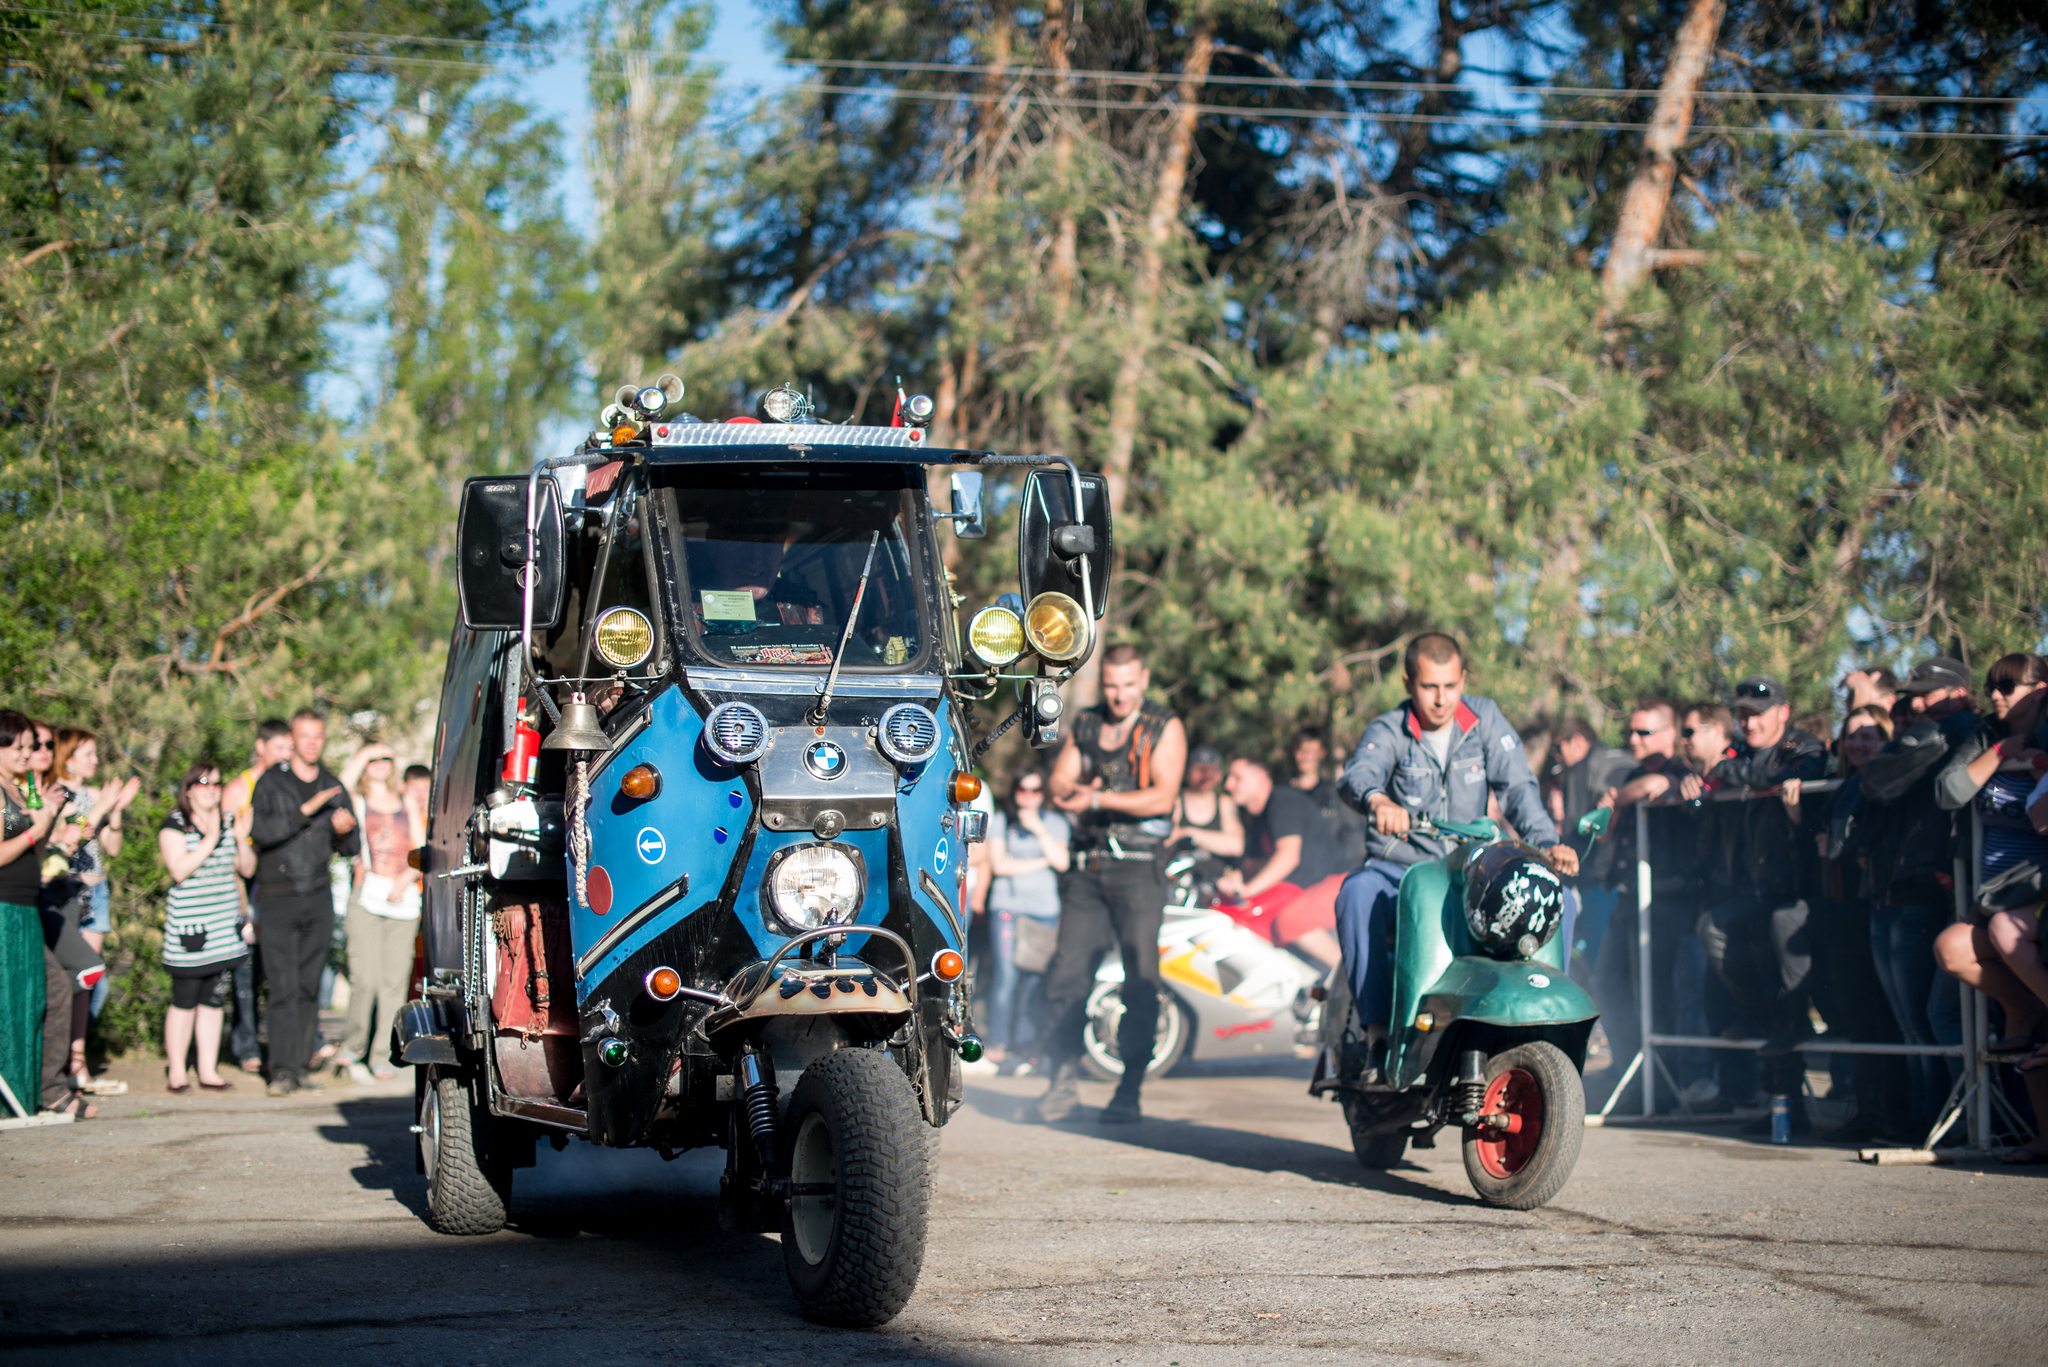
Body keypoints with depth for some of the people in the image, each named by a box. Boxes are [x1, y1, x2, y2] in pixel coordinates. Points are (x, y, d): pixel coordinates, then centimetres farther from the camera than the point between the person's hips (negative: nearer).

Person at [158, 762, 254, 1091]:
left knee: (214, 1001, 7)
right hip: (188, 927, -5)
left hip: (225, 927, 5)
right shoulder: (174, 825, -4)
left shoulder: (229, 822, 13)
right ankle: (176, 1072, 5)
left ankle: (208, 1070, 13)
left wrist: (242, 840, -6)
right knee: (184, 1002, -4)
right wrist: (210, 839, -19)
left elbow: (248, 869, 12)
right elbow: (179, 869, -17)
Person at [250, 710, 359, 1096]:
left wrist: (343, 832, -8)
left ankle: (300, 1064, 12)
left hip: (318, 900, 4)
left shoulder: (334, 787, 13)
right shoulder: (271, 782, 1)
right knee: (284, 988, -10)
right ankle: (283, 1070, -12)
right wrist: (305, 811, -23)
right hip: (278, 900, -4)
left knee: (309, 988, 5)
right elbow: (260, 830, -15)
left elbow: (351, 849, 15)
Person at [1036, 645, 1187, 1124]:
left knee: (1140, 981, -6)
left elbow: (1162, 797, -10)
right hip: (1087, 868, 4)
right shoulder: (1084, 725, 14)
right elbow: (1059, 782, 7)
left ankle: (1129, 1092, -3)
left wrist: (1100, 799, -19)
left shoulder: (1165, 729, 1)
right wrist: (1076, 790, -17)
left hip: (1138, 869, -4)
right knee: (1066, 973, -3)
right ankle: (1064, 1077, 5)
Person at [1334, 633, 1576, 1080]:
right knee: (1358, 892, -35)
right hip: (1398, 870, -3)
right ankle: (1377, 1032, -32)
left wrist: (1548, 842, -25)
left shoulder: (1485, 718, 3)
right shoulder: (1388, 731, -5)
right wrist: (1378, 800, -51)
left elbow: (1517, 785, -7)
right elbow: (1357, 774, -27)